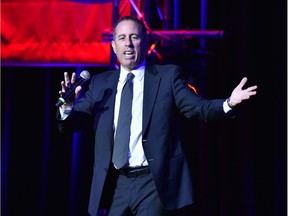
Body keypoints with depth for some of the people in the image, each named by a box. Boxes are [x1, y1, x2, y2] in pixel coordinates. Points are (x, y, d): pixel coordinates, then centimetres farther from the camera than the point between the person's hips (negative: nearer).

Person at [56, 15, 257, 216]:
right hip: (113, 184, 4)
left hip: (154, 182, -3)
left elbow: (198, 107, -4)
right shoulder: (99, 83, 11)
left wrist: (228, 103, -23)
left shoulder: (168, 75, 3)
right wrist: (67, 106, -13)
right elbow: (70, 124, 9)